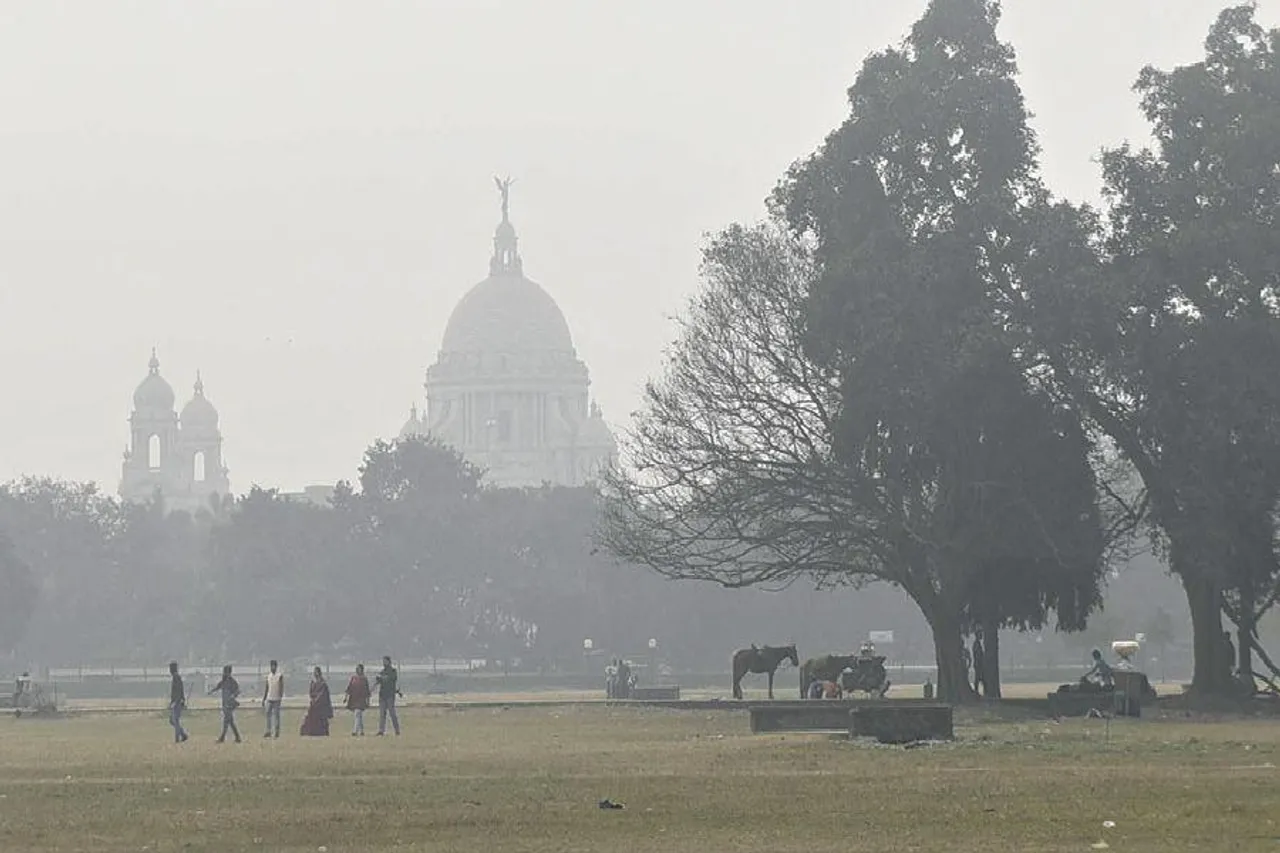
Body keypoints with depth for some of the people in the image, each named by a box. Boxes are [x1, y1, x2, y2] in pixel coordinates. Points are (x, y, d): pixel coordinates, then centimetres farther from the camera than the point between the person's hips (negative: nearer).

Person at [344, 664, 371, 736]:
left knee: (357, 714, -17)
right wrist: (346, 696, -3)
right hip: (353, 699, 4)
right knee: (359, 716, 11)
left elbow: (367, 690, 4)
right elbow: (348, 687, 6)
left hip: (361, 699, -4)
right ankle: (361, 731, 19)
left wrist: (368, 700, 4)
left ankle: (355, 731, -22)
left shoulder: (364, 678, 1)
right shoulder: (353, 678, 8)